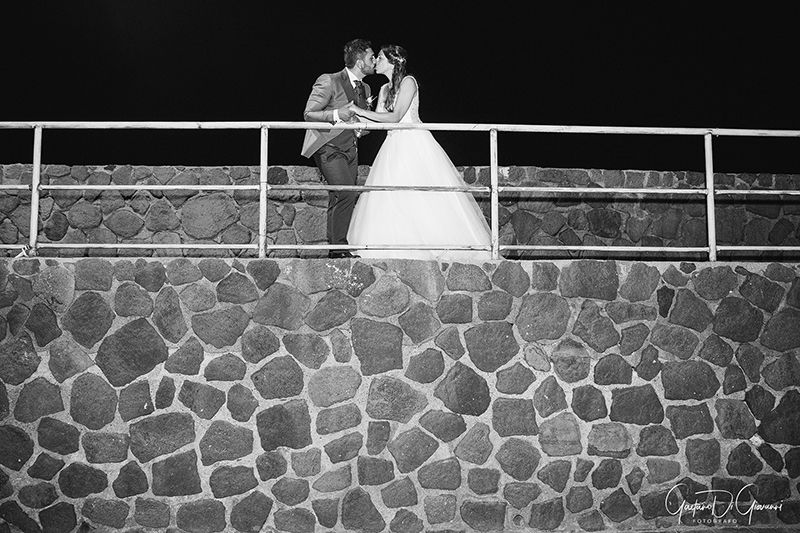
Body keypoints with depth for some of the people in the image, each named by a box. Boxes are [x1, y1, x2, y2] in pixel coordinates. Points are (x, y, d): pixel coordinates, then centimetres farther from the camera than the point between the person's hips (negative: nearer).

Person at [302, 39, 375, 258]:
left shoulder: (365, 88, 13)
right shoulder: (329, 82, -10)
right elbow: (308, 114, -11)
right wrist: (336, 114, -25)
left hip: (350, 149, 8)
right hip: (329, 148, -8)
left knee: (339, 200, 6)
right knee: (346, 194, -20)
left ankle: (337, 247, 9)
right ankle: (338, 247, -13)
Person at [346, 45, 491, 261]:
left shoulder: (408, 82, -8)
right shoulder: (384, 89, 15)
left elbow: (395, 116, -17)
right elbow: (377, 119, 11)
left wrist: (361, 111, -16)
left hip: (414, 145, -7)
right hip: (394, 148, 8)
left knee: (425, 197, -7)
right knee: (388, 202, 0)